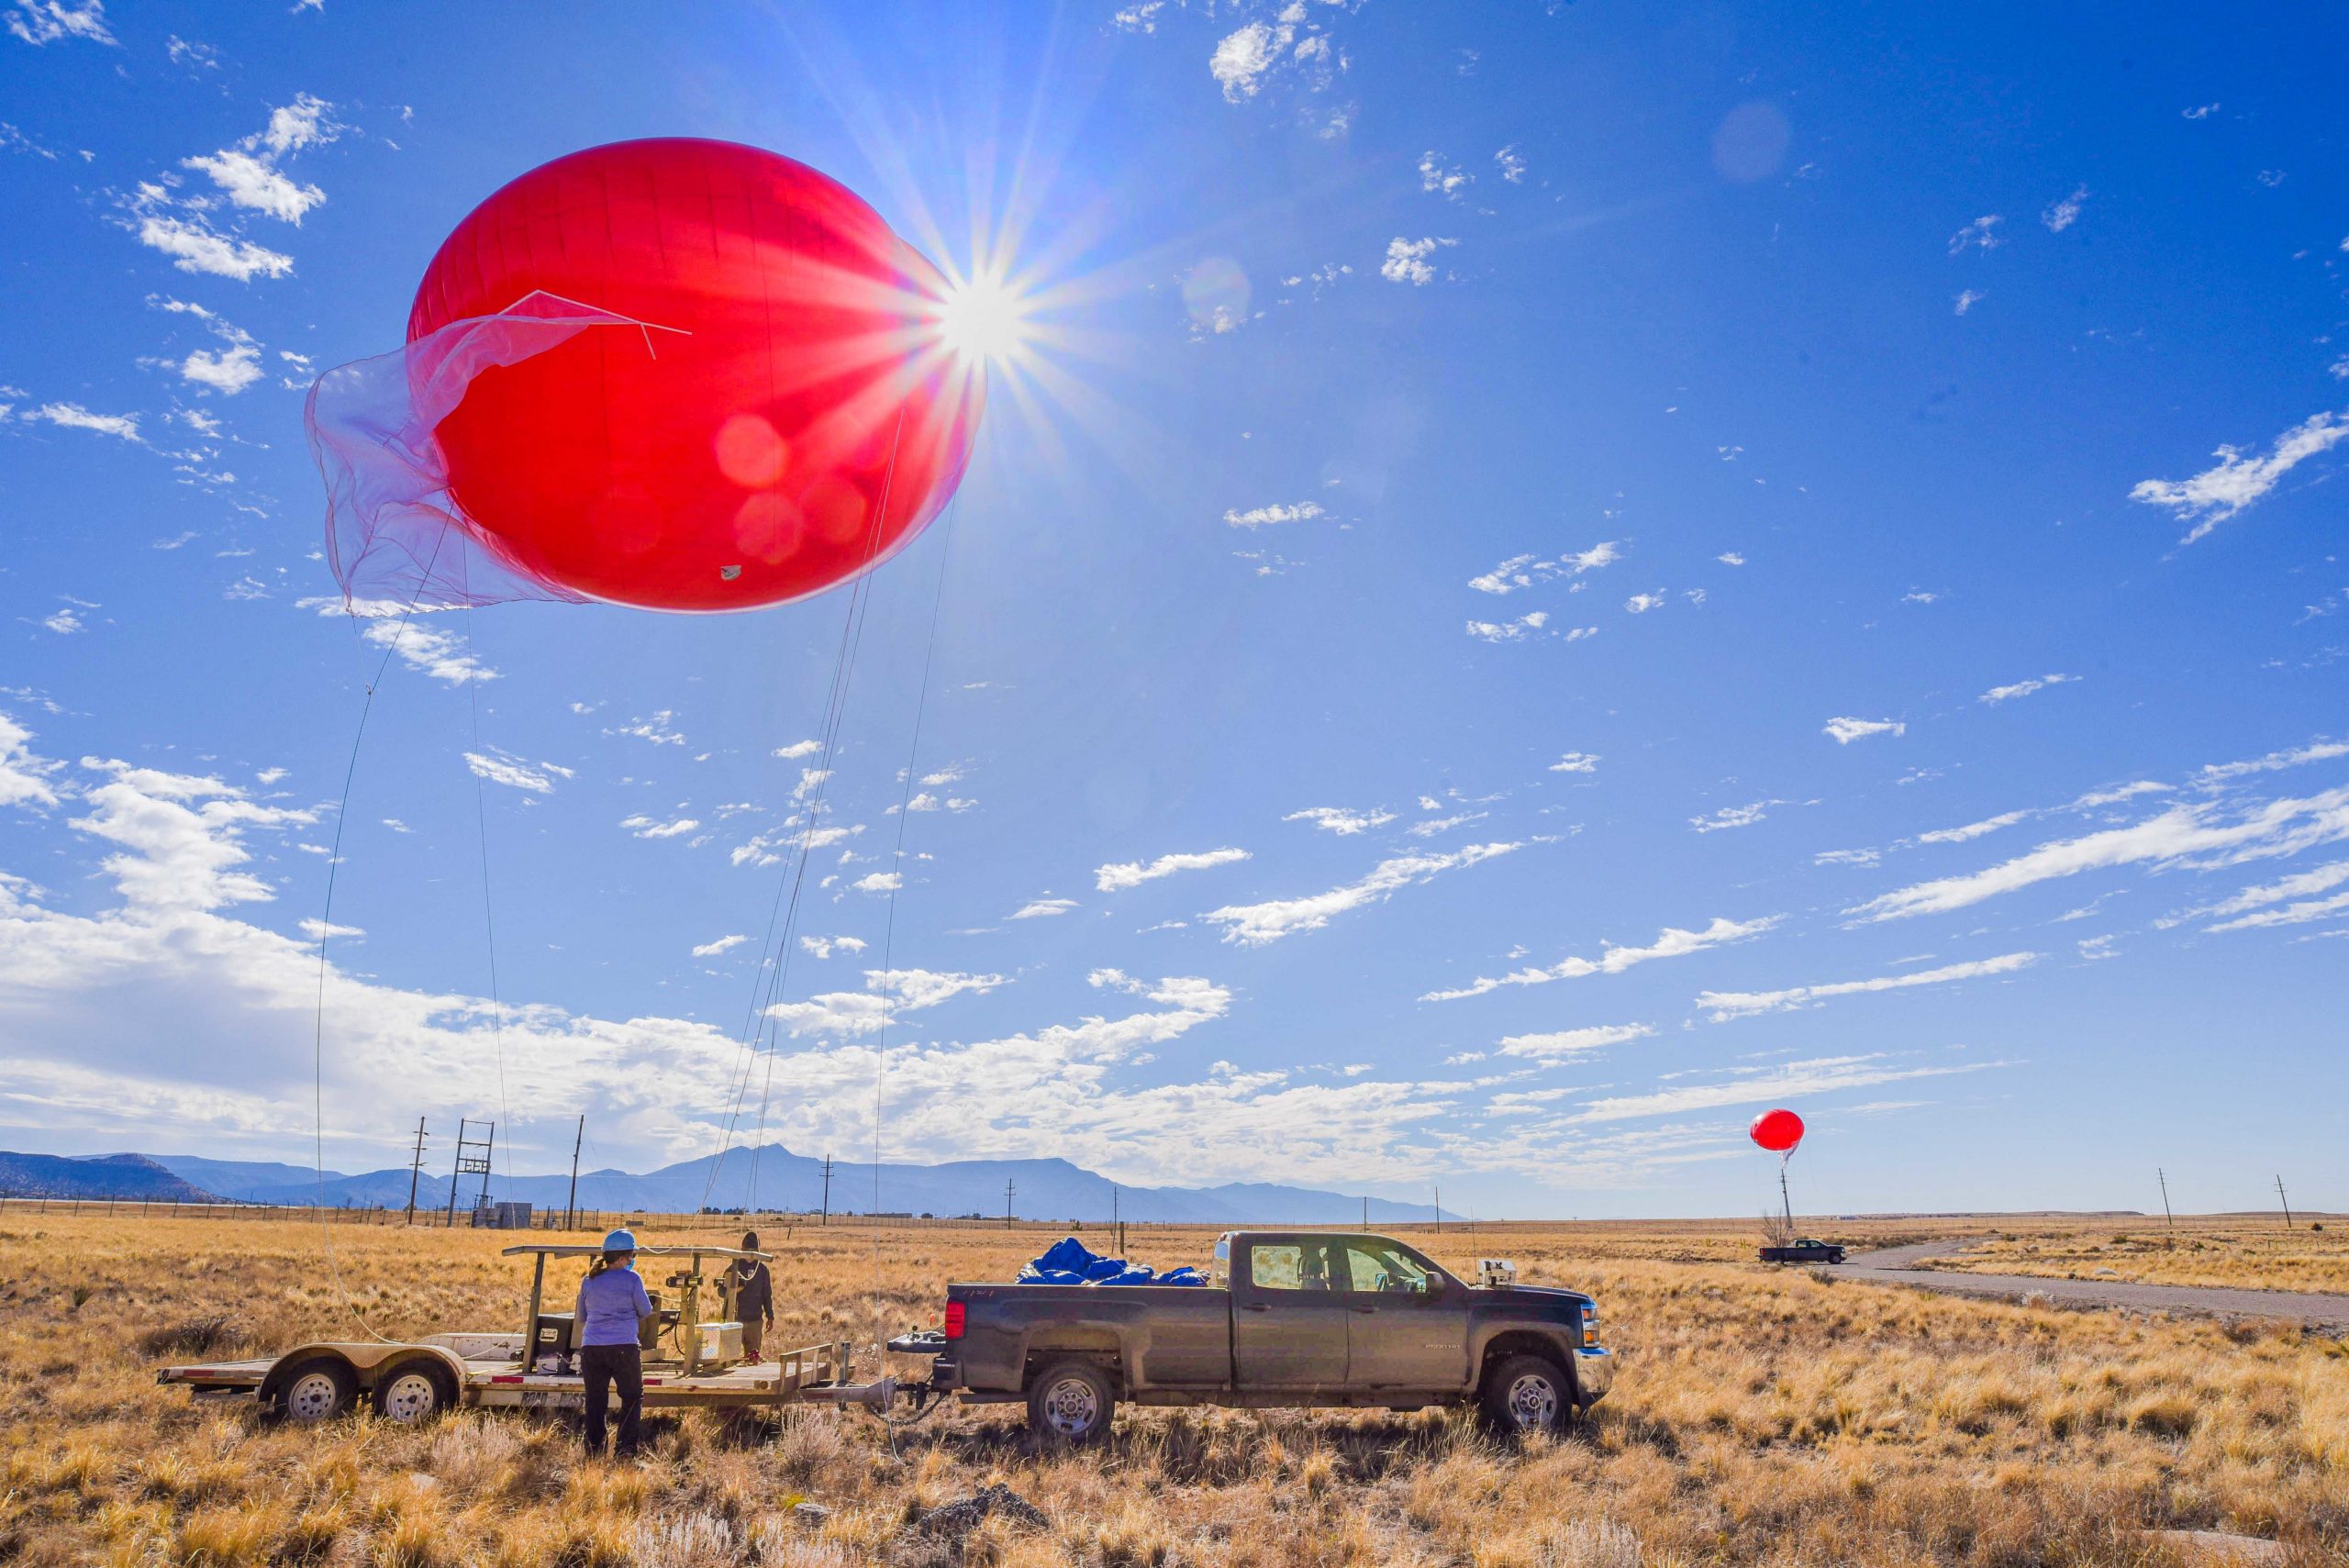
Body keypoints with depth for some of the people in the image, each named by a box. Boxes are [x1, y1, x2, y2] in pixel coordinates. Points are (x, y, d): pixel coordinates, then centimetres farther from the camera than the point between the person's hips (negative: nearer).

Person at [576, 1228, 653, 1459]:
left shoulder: (588, 1281, 8)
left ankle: (594, 1446, 12)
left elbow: (582, 1317, 17)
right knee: (633, 1396, 9)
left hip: (591, 1347, 4)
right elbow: (646, 1312, 1)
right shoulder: (631, 1279, -6)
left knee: (595, 1398, 14)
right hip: (624, 1347, -4)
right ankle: (626, 1446, 1)